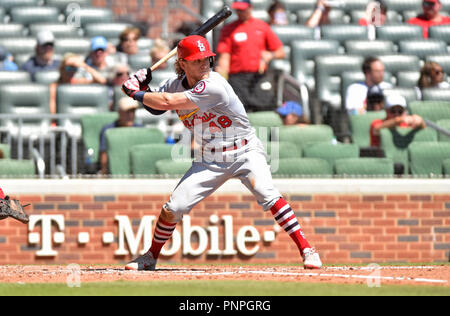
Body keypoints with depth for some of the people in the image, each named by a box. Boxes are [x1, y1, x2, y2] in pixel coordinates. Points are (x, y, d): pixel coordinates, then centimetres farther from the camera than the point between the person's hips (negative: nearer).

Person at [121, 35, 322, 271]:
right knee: (174, 207, -5)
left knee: (266, 194, -29)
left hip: (245, 153, -6)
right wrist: (143, 88, -7)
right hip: (209, 161, 6)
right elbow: (156, 108, 12)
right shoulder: (176, 84, -2)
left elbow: (167, 102, -27)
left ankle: (305, 249, -25)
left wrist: (135, 93, -14)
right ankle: (151, 257, 17)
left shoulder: (214, 87, -25)